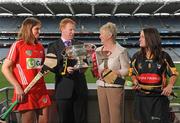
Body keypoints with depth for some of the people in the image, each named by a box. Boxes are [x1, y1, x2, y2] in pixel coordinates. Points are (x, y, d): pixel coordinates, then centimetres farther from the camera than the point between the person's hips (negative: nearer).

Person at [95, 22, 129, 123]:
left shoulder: (121, 51, -7)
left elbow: (126, 70, -8)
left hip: (116, 87, -5)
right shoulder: (98, 50, 11)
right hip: (101, 87, 6)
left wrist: (114, 73, -20)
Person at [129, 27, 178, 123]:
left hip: (159, 97, -2)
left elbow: (173, 73, 3)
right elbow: (133, 73, 14)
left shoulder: (164, 56, -4)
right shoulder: (137, 56, 2)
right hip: (141, 97, 2)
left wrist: (170, 86, -15)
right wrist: (135, 82, -6)